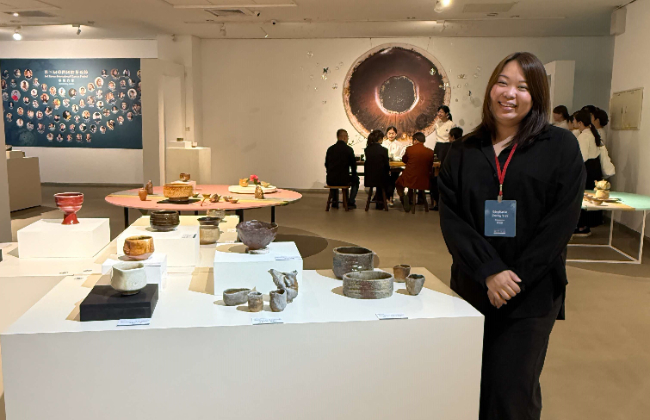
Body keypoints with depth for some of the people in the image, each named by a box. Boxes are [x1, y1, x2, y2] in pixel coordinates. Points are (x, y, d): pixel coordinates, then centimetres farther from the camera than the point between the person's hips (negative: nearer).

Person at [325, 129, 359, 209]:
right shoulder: (349, 149, -7)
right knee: (356, 179, 28)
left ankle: (335, 202, 38)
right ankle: (350, 202, 20)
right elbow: (354, 165, 0)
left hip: (330, 181, 3)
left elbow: (326, 165, 12)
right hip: (344, 180, -3)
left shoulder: (330, 149, 3)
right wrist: (353, 175, 20)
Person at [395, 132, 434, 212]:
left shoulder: (409, 149, -10)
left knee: (398, 184, 28)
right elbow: (430, 167, 7)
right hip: (424, 183, 3)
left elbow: (404, 160, 9)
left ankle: (403, 196, -2)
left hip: (408, 180, -2)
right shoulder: (430, 152, -6)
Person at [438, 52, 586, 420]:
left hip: (532, 294, -2)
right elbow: (451, 217, -3)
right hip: (472, 289, 3)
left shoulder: (561, 147, -1)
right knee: (473, 390, 10)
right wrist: (489, 272, -15)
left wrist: (516, 278, -13)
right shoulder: (464, 152, 6)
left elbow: (561, 221, -8)